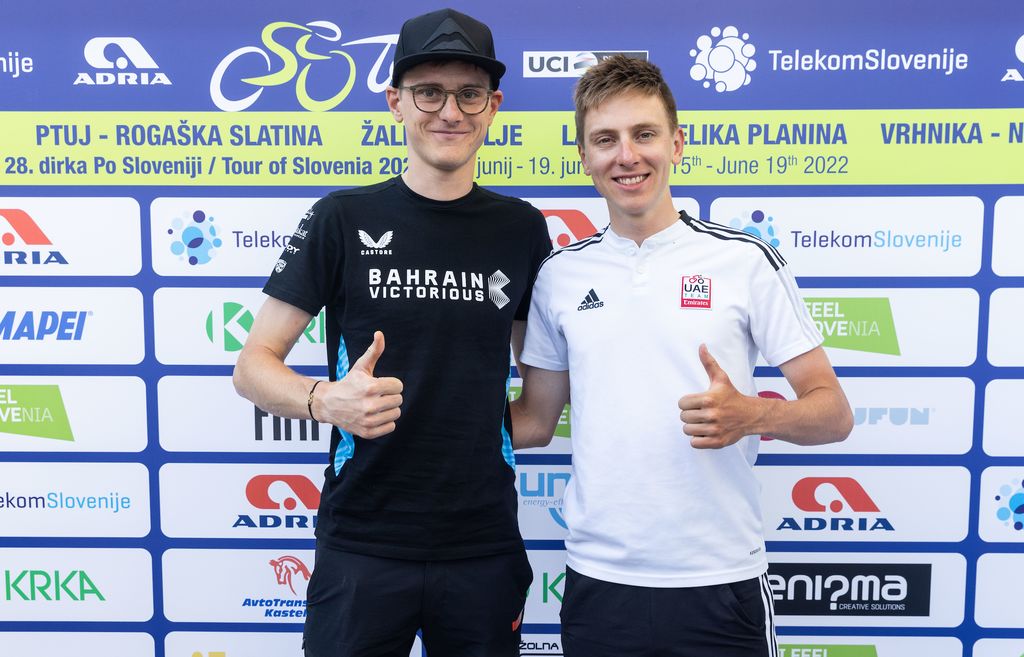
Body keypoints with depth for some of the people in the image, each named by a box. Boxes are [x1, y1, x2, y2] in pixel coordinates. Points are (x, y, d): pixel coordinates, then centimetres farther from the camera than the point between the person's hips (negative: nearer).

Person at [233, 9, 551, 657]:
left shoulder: (522, 228, 3)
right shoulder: (343, 219, -4)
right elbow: (254, 366, -4)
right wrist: (323, 400, -23)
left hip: (486, 546, 2)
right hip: (362, 544, -2)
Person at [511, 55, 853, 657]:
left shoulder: (746, 260, -4)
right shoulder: (561, 274, 4)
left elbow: (833, 413, -2)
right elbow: (536, 421, 11)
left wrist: (752, 416, -21)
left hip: (720, 583, -2)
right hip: (597, 580, 2)